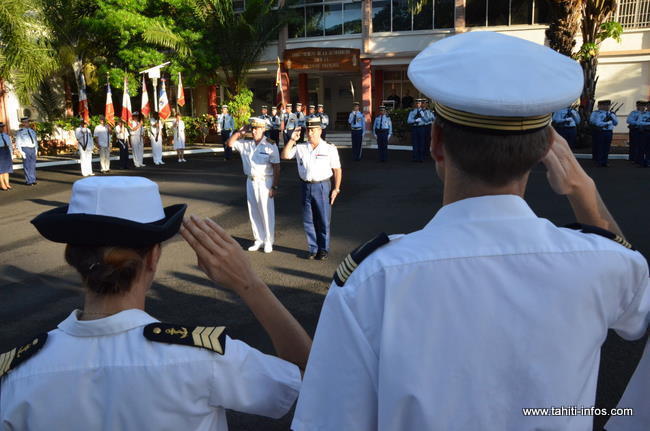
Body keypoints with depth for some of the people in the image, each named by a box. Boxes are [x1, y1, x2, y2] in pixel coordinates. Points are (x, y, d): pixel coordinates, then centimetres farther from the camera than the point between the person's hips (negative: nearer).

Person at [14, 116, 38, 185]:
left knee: (33, 165, 7)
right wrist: (21, 152, -11)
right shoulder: (20, 132, 0)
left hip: (33, 149, 5)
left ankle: (33, 180, 14)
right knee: (27, 166, -4)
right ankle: (28, 181, 1)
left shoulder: (32, 131, 16)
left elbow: (36, 140, 21)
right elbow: (18, 143, -3)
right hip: (25, 149, -5)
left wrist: (36, 149, 12)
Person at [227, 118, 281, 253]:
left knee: (266, 213, 1)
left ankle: (268, 241, 13)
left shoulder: (271, 147, -9)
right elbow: (230, 143, 15)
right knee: (253, 212, 12)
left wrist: (274, 187, -13)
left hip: (265, 182, -6)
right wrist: (240, 131, 3)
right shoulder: (246, 144, 6)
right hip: (251, 182, 6)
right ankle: (259, 240, 24)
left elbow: (276, 169, -10)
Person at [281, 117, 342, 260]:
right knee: (308, 221, 10)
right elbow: (285, 155, 1)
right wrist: (292, 140, -5)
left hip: (323, 186, -3)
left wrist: (336, 189, -6)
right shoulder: (300, 148, 8)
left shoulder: (330, 149, -1)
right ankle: (312, 248, 23)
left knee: (323, 221, 5)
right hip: (306, 186, 3)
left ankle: (323, 249, 20)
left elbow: (337, 170, -1)